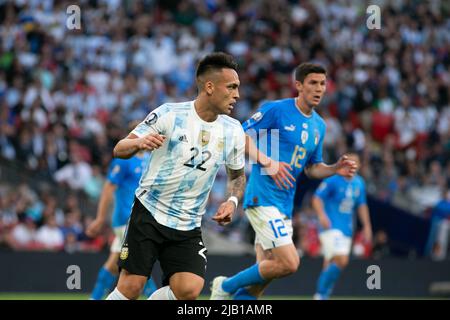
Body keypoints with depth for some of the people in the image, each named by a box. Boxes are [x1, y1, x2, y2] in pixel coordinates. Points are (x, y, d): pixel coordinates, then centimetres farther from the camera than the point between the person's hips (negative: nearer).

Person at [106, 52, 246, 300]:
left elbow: (237, 175, 19)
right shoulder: (169, 114, -10)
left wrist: (232, 201, -2)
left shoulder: (233, 131, 2)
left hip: (188, 225, 4)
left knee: (189, 289, -16)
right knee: (130, 287, -12)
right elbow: (119, 150, -6)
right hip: (149, 214, -3)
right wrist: (139, 142, -29)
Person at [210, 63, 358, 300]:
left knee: (264, 272, 6)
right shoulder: (276, 110, -8)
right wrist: (267, 162, -19)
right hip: (263, 198, -8)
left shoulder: (319, 126, 14)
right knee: (289, 263, -18)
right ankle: (226, 286, 0)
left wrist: (336, 169, 3)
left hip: (285, 206, 8)